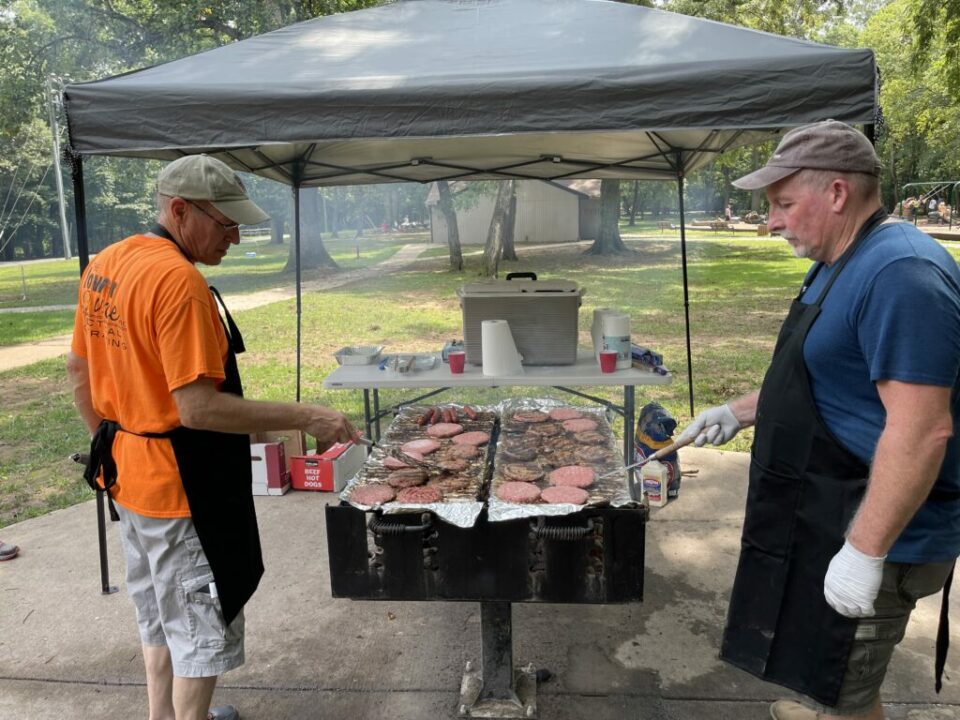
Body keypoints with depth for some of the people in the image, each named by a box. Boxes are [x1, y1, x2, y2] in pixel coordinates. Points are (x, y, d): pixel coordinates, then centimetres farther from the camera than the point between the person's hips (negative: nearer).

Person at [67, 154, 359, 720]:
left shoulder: (105, 264, 4)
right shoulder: (179, 280, -25)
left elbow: (78, 368, 12)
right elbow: (198, 407, -28)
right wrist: (304, 417, -24)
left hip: (128, 472, 10)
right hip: (181, 483, -10)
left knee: (161, 618, 27)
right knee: (204, 630, 10)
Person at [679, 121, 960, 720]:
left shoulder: (900, 273, -24)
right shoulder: (841, 263, 10)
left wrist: (865, 553, -26)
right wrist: (740, 412, 16)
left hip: (869, 533, -10)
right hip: (827, 514, 10)